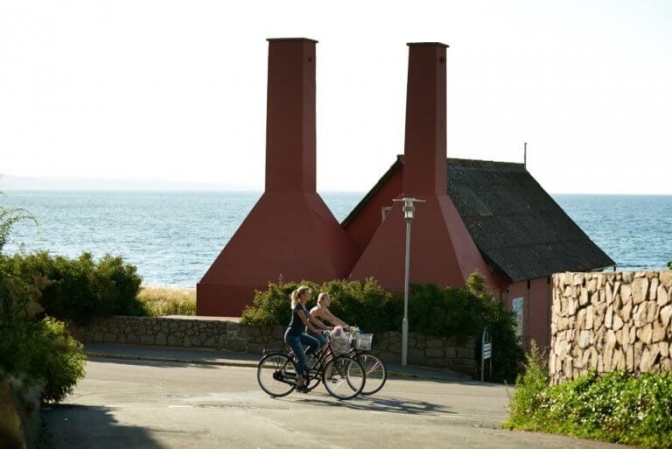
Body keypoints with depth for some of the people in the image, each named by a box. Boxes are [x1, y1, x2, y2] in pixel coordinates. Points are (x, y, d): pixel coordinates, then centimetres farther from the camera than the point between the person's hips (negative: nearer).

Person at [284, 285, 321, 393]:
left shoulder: (303, 306, 13)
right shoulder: (298, 306, -16)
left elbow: (311, 318, 12)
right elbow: (305, 320, -24)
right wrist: (315, 330, -32)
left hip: (298, 334, 9)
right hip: (292, 335, -9)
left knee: (316, 343, -4)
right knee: (301, 358, -10)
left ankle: (300, 360, 7)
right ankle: (300, 384, -3)